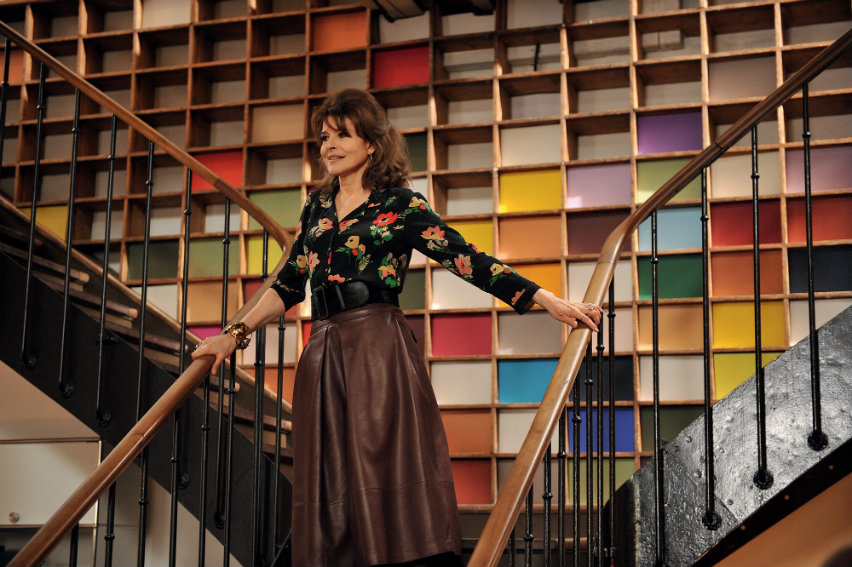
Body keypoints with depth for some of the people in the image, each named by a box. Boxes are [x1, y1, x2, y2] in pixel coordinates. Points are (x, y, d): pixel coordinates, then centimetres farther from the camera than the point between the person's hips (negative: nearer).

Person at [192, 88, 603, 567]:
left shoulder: (400, 205, 3)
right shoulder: (318, 207, 19)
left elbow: (468, 260, -3)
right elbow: (289, 283, 23)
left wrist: (552, 302, -10)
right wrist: (236, 335, 20)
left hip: (379, 349, -5)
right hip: (324, 354, 5)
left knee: (385, 470, -11)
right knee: (330, 482, 1)